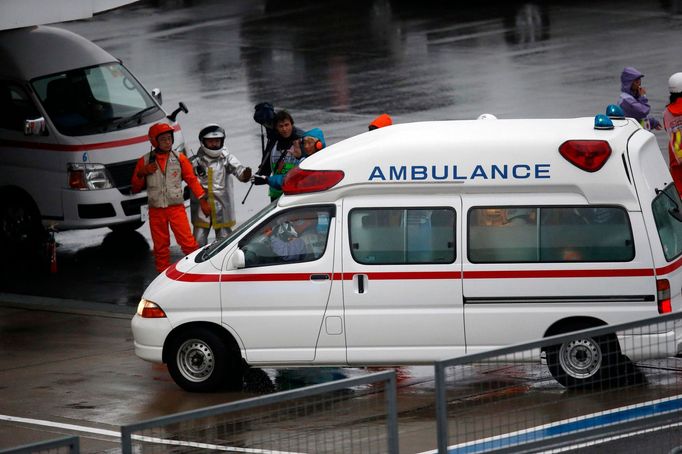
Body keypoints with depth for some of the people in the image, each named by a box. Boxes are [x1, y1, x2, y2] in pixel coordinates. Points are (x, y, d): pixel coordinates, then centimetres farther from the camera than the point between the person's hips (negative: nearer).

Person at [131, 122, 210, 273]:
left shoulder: (179, 159, 3)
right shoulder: (144, 161, 4)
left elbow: (192, 180, 7)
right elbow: (135, 188, 8)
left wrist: (203, 201, 2)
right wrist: (142, 173, -10)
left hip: (176, 208, -1)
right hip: (156, 210, 1)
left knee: (187, 242, -11)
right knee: (160, 246, 6)